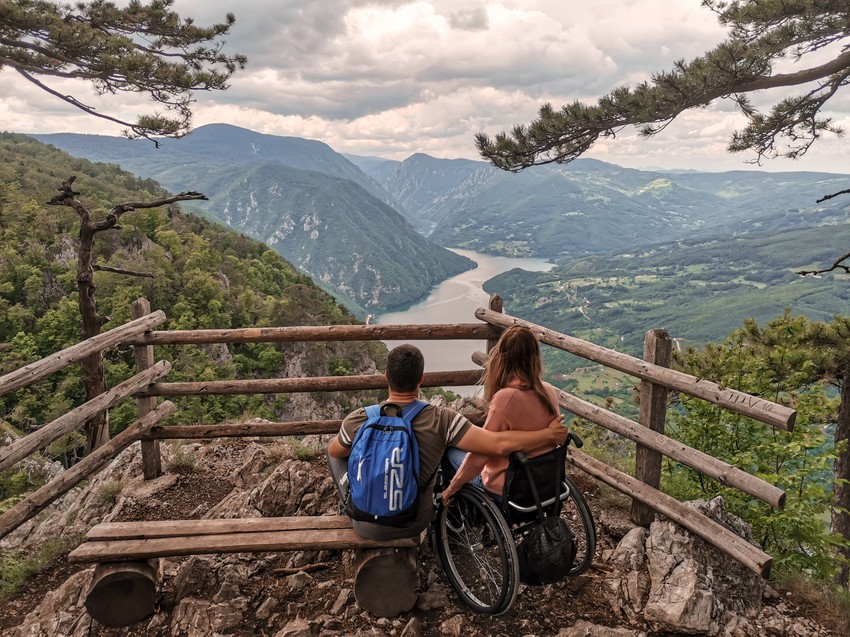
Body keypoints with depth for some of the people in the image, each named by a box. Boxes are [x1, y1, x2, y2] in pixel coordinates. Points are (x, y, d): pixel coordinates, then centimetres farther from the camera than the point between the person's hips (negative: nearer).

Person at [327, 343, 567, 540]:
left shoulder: (358, 420, -21)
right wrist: (549, 434, -13)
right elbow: (500, 444, -27)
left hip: (368, 526, 0)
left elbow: (335, 452, 0)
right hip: (414, 524, 1)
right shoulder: (441, 420, -24)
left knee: (335, 449, 20)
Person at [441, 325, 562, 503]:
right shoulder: (549, 392, -8)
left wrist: (451, 488, -8)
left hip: (505, 491, -6)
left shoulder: (506, 397, -27)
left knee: (452, 449, 17)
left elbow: (480, 452, -21)